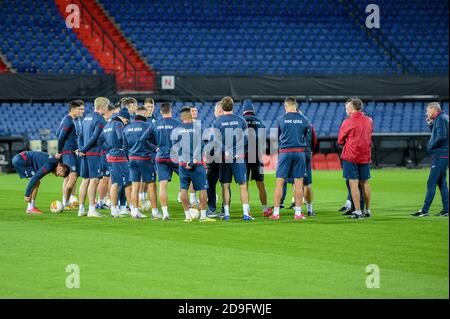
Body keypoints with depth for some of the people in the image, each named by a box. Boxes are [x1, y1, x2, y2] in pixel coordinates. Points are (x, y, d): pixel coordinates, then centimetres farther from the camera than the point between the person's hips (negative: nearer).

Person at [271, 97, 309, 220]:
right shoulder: (304, 119, 3)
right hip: (300, 152, 1)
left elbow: (277, 137, 10)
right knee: (298, 182, 4)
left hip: (285, 151, -1)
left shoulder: (281, 119, 0)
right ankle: (298, 213, 4)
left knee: (279, 182, 2)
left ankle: (276, 213, 0)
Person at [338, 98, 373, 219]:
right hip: (365, 156, 5)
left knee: (353, 183, -4)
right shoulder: (369, 121, 5)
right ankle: (367, 210, 19)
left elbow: (340, 141, -2)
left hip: (350, 156, -5)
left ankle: (357, 211, -7)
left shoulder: (348, 122, -11)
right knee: (365, 183, 14)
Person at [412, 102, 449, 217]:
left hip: (439, 155, -10)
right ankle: (445, 210, 13)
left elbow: (441, 136, -25)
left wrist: (431, 147, -13)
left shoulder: (440, 119, -13)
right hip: (443, 156, 10)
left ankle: (425, 210, -10)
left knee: (431, 183, -9)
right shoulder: (444, 117, 16)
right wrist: (430, 124, 12)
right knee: (442, 183, 13)